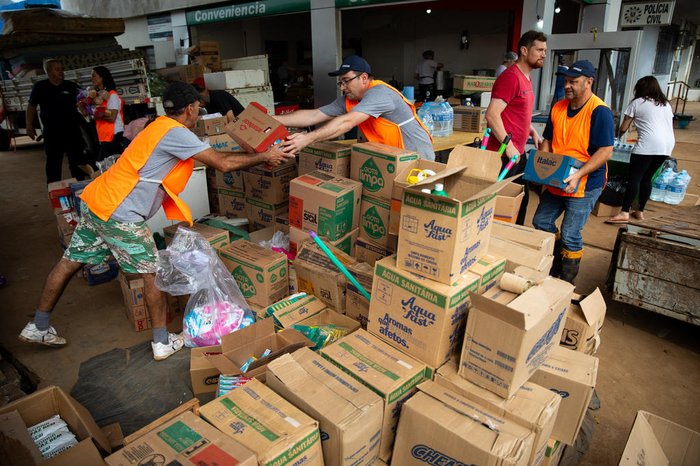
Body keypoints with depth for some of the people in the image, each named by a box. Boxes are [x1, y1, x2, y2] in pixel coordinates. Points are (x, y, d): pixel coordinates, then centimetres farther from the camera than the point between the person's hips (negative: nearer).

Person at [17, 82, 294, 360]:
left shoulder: (161, 126, 17)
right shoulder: (175, 132, -14)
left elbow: (212, 158, 22)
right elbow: (223, 164, -17)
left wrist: (253, 157, 20)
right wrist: (264, 157, -6)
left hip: (95, 201, 10)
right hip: (119, 214, -10)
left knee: (70, 262, 18)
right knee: (152, 272, 1)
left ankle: (38, 328, 35)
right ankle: (162, 343, 13)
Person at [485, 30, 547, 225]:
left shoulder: (526, 77, 15)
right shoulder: (510, 77, -15)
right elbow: (492, 115, -23)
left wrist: (533, 132, 11)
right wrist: (508, 147, -22)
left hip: (519, 152, 10)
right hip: (504, 154, -10)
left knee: (521, 200, 18)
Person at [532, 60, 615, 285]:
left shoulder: (599, 112, -15)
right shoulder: (558, 108, 6)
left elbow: (605, 151, -19)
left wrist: (578, 175, -29)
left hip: (585, 184, -7)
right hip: (556, 182, 7)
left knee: (570, 235, -3)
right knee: (541, 223, 14)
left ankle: (567, 283, 16)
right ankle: (556, 263, 37)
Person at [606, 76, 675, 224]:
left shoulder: (637, 102, 7)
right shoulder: (666, 104, 24)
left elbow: (623, 128, 9)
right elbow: (670, 127, 26)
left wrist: (618, 135, 29)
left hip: (648, 145, -6)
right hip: (667, 145, 6)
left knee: (634, 178, -7)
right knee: (647, 178, 14)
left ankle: (624, 213, -14)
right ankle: (640, 211, 17)